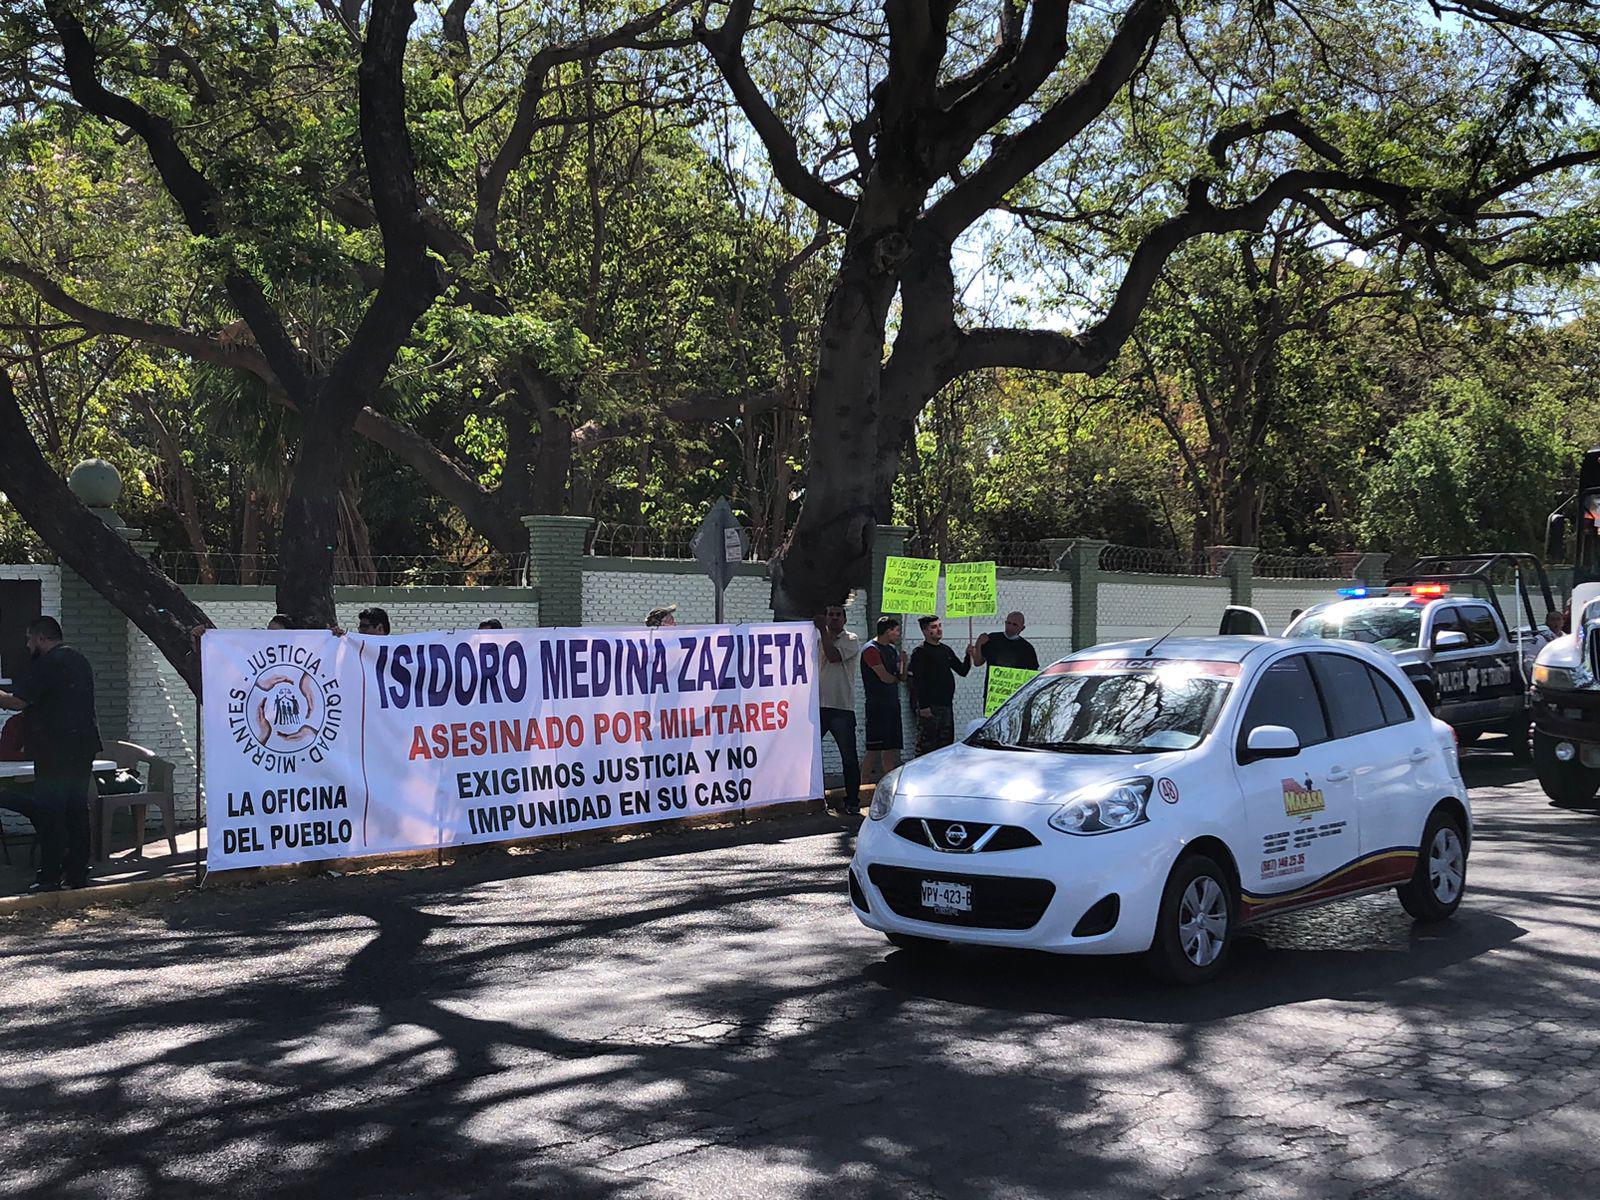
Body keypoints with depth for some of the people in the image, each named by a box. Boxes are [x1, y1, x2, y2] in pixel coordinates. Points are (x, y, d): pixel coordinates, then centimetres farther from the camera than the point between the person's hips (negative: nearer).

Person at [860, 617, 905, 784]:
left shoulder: (892, 649, 17)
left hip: (893, 703, 9)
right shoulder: (871, 649, -10)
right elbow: (885, 677, -17)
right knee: (874, 750, -9)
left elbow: (903, 678, 13)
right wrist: (896, 678, 4)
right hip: (877, 705, -9)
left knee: (891, 749, 9)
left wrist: (904, 662, -7)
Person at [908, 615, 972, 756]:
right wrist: (923, 706, -20)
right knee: (926, 745, -8)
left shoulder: (946, 650, 17)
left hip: (946, 704, 8)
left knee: (946, 743, 11)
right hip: (929, 706, -8)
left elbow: (962, 671, 20)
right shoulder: (920, 652, -6)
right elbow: (916, 681, -13)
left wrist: (968, 656, 2)